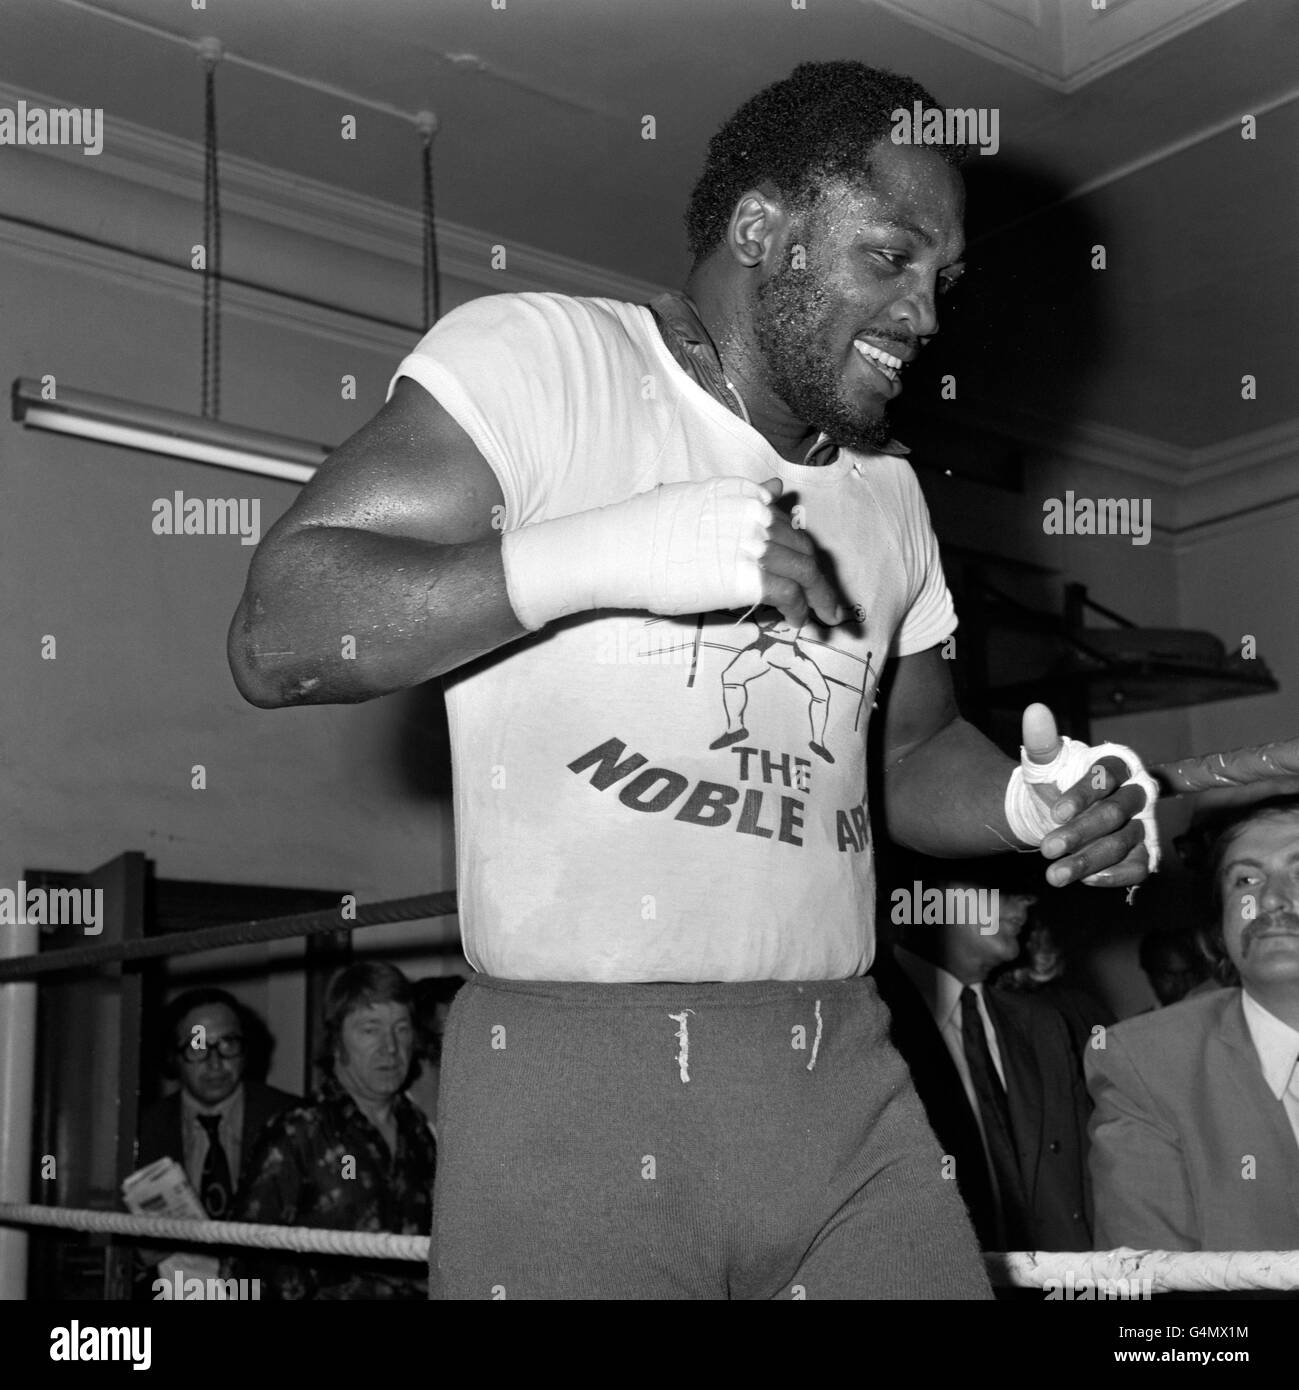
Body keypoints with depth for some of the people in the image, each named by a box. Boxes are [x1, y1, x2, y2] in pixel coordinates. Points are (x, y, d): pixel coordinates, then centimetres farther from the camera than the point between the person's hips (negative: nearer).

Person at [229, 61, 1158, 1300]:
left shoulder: (885, 486, 16)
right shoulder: (535, 353, -5)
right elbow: (275, 638, -13)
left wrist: (1035, 807, 2)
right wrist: (601, 554, -24)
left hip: (846, 1092, 6)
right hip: (575, 1097, -5)